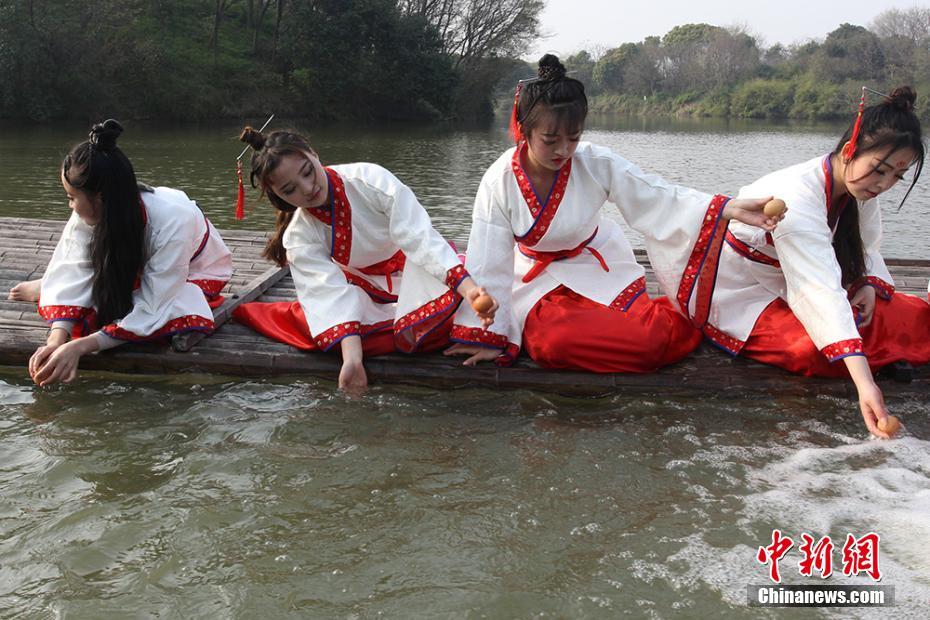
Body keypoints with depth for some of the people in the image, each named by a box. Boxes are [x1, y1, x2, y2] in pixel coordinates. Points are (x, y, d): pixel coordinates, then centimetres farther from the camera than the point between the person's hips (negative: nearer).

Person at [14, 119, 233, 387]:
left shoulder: (173, 221, -39)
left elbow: (149, 311, -37)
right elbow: (74, 278, -24)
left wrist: (80, 346, -41)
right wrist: (56, 340, -40)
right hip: (136, 268, 4)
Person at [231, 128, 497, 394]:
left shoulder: (369, 179, -24)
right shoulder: (299, 238, -16)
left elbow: (419, 236, -32)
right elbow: (332, 293, -26)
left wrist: (469, 288, -44)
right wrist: (352, 360, -42)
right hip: (371, 291, 3)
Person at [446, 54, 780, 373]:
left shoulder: (597, 164, -17)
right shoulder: (499, 181, -19)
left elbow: (659, 199, -18)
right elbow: (489, 261, -15)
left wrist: (730, 208, -33)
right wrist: (487, 337, -12)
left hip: (598, 268, 0)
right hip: (539, 280, 0)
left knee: (649, 341, -23)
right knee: (553, 344, -32)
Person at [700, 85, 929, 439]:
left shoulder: (857, 185, -7)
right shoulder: (797, 198, -34)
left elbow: (867, 247, 8)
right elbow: (823, 291, -43)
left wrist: (869, 284, -16)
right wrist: (864, 383, -50)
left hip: (784, 288, 8)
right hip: (739, 297, -8)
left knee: (891, 314, -9)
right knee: (817, 351, -28)